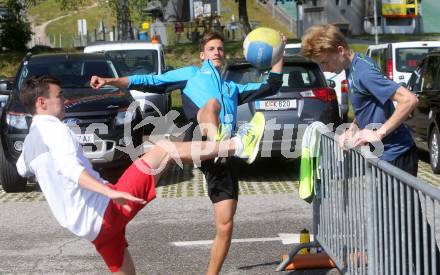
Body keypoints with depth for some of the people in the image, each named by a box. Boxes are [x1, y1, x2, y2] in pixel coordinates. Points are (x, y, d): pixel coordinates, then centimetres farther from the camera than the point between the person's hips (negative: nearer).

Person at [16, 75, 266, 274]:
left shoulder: (30, 141, 19)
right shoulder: (52, 128, -9)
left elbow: (23, 169, 43)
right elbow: (69, 167, -29)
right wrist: (110, 192, -41)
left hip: (89, 224, 10)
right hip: (105, 211, -10)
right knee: (165, 149, -10)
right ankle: (238, 145, -11)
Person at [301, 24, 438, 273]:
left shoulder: (364, 71, -20)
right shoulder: (353, 68, 9)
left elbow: (409, 100, -27)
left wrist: (379, 133, -24)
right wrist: (352, 130, 8)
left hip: (396, 154, -10)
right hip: (385, 153, 10)